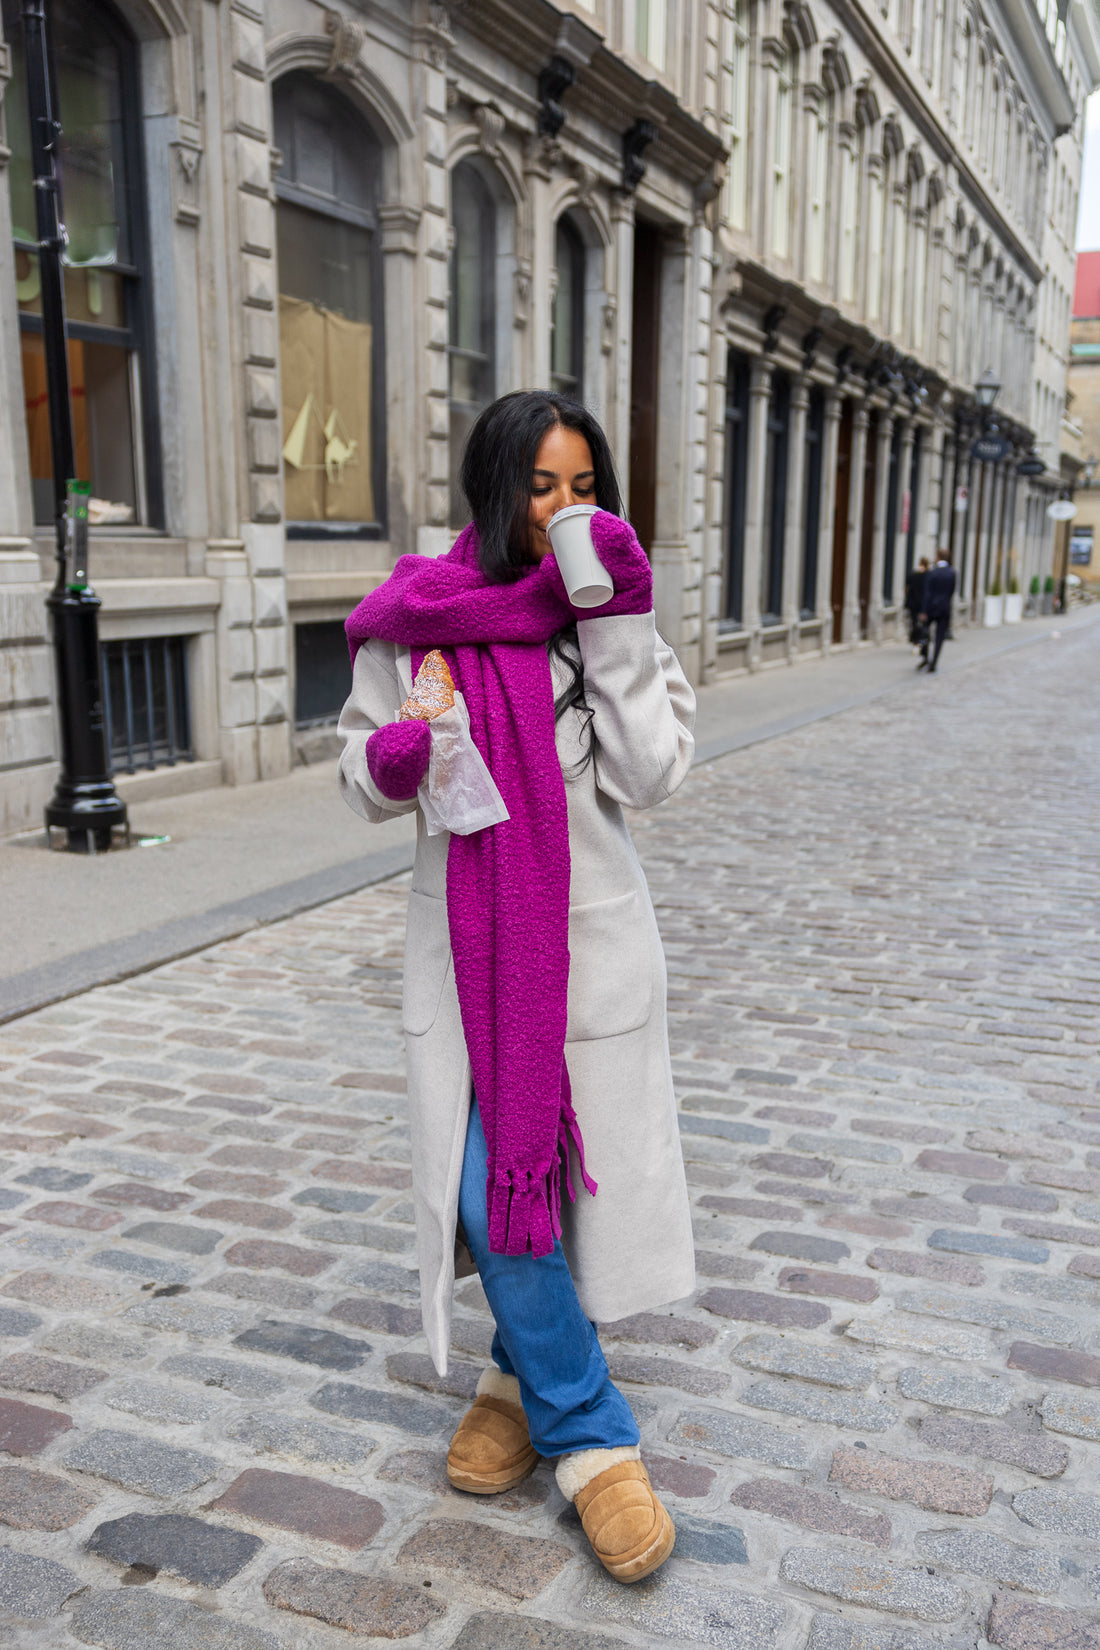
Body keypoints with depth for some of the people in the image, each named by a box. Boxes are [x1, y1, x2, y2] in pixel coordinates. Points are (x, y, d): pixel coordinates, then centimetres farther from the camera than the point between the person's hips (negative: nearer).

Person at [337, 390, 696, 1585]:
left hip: (589, 938, 1)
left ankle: (525, 1373, 37)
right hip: (465, 942, 0)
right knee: (493, 1188, -2)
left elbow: (649, 777, -11)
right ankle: (590, 1438, 18)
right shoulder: (415, 620, -2)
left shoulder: (610, 618, 0)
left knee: (572, 1171, 9)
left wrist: (619, 622, -15)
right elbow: (361, 782, 6)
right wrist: (393, 760, -16)